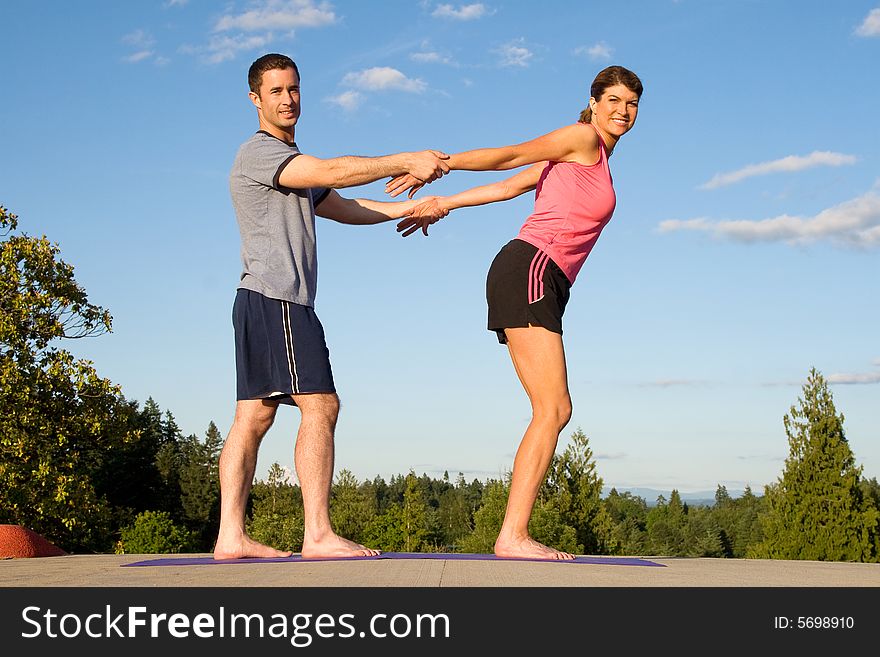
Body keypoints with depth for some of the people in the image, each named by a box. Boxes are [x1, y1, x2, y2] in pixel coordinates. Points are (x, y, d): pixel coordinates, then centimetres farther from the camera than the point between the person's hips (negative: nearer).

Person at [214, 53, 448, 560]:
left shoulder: (293, 163, 27)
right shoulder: (259, 152, -5)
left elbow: (343, 208, 27)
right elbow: (331, 172, -18)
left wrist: (407, 208, 16)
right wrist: (407, 162, -16)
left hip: (265, 304, 10)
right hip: (276, 299, -10)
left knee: (254, 416, 3)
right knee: (320, 406, -14)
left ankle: (232, 536, 0)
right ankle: (319, 534, -17)